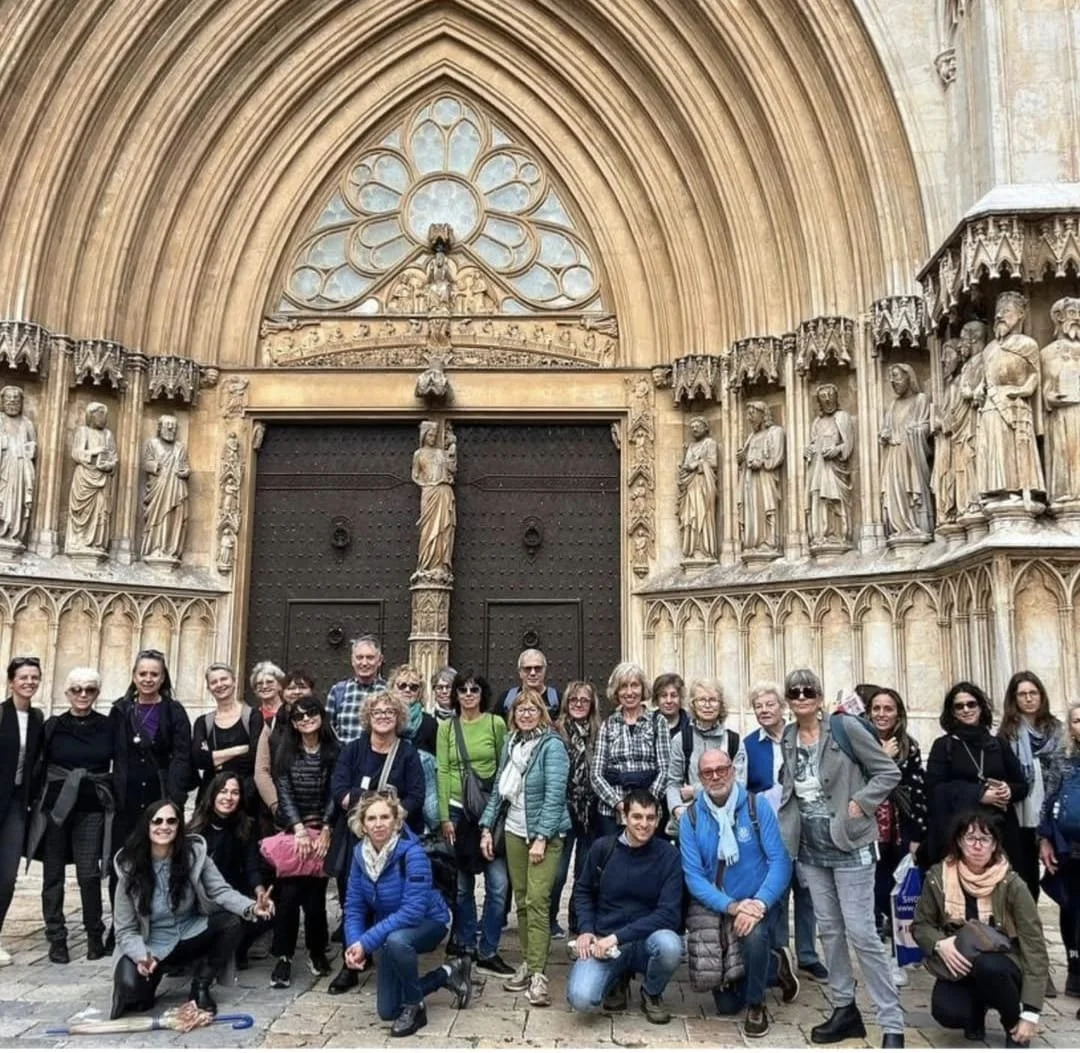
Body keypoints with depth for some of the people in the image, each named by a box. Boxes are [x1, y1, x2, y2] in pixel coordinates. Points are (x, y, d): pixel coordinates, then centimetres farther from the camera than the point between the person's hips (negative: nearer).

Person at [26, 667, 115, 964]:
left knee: (89, 874, -3)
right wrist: (37, 804, 1)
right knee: (53, 874, 5)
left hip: (92, 809, -1)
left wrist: (116, 803, -4)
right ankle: (56, 939, 15)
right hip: (54, 807, 1)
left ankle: (95, 935, 12)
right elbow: (40, 766, 6)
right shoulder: (53, 725, 4)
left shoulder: (108, 725, 3)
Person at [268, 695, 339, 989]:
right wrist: (299, 828, -15)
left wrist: (325, 830, -11)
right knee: (289, 893, -9)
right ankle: (283, 957, 0)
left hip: (322, 831, 0)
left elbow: (334, 795, -2)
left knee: (315, 894, -3)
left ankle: (317, 951, 17)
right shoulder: (285, 751, 1)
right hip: (291, 829, 0)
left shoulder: (333, 751, 0)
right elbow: (284, 792, -5)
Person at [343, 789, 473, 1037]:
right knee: (387, 1011, 11)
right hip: (391, 929, 6)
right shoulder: (360, 853, -14)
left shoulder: (412, 852, -31)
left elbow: (413, 910, -36)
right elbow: (354, 905, -9)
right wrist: (353, 943, -26)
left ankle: (415, 1008, -14)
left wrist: (366, 942, -36)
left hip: (428, 922, -6)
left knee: (396, 940, -40)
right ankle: (449, 973, 28)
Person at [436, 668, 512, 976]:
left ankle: (487, 953, 10)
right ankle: (464, 946, 25)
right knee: (461, 886, 10)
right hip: (457, 811, 1)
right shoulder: (447, 727, 4)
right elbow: (442, 772, 2)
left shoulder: (496, 724, 0)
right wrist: (444, 817, -3)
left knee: (498, 884, -4)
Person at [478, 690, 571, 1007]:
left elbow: (555, 794, -15)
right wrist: (487, 827, 7)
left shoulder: (552, 745, -10)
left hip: (545, 834, -5)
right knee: (521, 900, 8)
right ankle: (527, 963, 18)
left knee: (537, 900, -11)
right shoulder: (509, 744, 8)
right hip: (514, 831, 6)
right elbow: (499, 788, 13)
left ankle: (538, 974, -8)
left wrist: (541, 838, -18)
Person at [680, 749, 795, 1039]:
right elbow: (693, 876, -13)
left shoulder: (758, 805, -13)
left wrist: (759, 904, -31)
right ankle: (776, 963, 35)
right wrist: (732, 906, -27)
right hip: (718, 909, 2)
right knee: (726, 1007, 7)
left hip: (760, 902, -2)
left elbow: (780, 861, -17)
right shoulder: (690, 817, -9)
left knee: (753, 936, -37)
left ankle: (756, 1006, -7)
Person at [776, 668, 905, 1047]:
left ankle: (892, 1023, 5)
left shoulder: (845, 727, -11)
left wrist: (860, 803, -17)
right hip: (811, 848, 6)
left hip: (849, 845, -6)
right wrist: (786, 819, 5)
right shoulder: (788, 738, 5)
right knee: (829, 930, 12)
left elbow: (889, 772, -8)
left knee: (861, 932, -5)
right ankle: (844, 1009, 25)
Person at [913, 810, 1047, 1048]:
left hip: (1001, 968, -1)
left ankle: (1013, 1023, -4)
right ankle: (976, 1011, 9)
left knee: (988, 966, -37)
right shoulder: (938, 877, -10)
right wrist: (939, 943, -22)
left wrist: (1030, 1013, -22)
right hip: (959, 968, 1)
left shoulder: (1011, 885, -18)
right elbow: (920, 925, 2)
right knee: (946, 1012, -30)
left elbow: (1035, 947, -17)